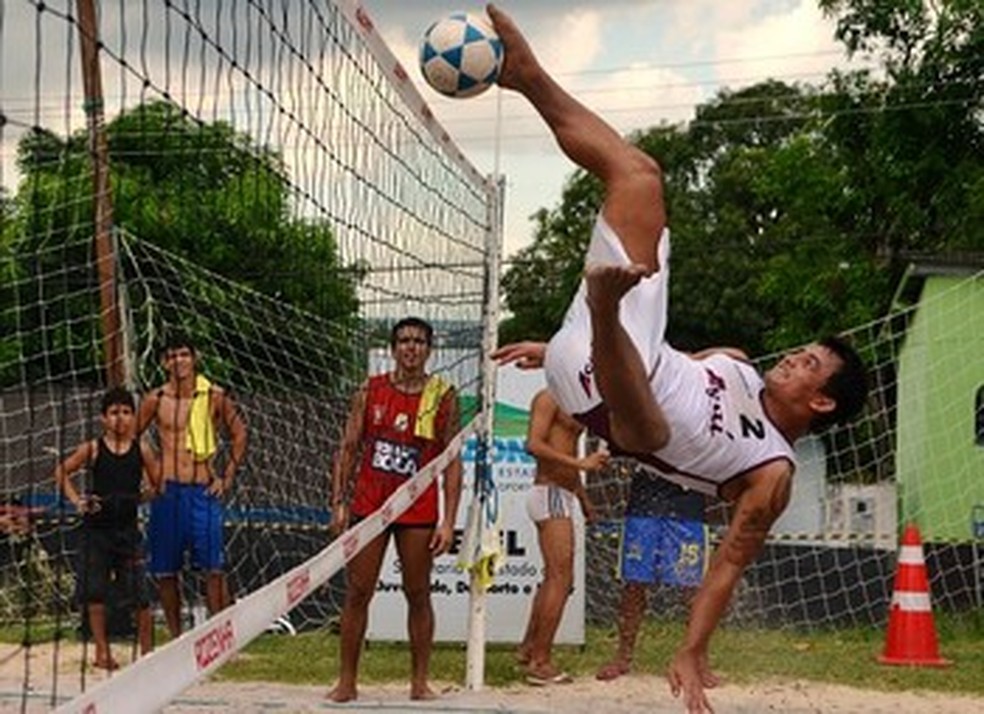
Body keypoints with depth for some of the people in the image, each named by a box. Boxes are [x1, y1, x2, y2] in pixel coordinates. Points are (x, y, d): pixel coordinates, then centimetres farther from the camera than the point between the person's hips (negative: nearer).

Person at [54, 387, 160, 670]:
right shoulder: (93, 449, -2)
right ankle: (102, 650, 13)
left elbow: (159, 484, 7)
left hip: (128, 527, 0)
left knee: (140, 593, -3)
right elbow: (62, 472, 7)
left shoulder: (141, 450, 0)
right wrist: (77, 500, -3)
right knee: (95, 592, 2)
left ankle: (146, 649, 9)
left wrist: (144, 493, -10)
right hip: (97, 527, 0)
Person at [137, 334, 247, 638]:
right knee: (165, 571, 4)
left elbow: (239, 435, 11)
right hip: (166, 491, 1)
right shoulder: (155, 399, 3)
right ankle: (176, 637, 15)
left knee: (213, 568, -9)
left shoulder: (215, 396, 1)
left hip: (204, 490, -1)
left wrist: (227, 477, 5)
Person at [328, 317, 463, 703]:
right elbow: (349, 447, 6)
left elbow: (452, 460, -1)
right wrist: (339, 502, -2)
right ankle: (346, 681, 9)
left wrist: (449, 519, -8)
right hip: (368, 505, 1)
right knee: (357, 593, 2)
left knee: (418, 594, 5)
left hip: (418, 511, -1)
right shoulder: (370, 391, 4)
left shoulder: (443, 397, 0)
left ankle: (420, 682, 14)